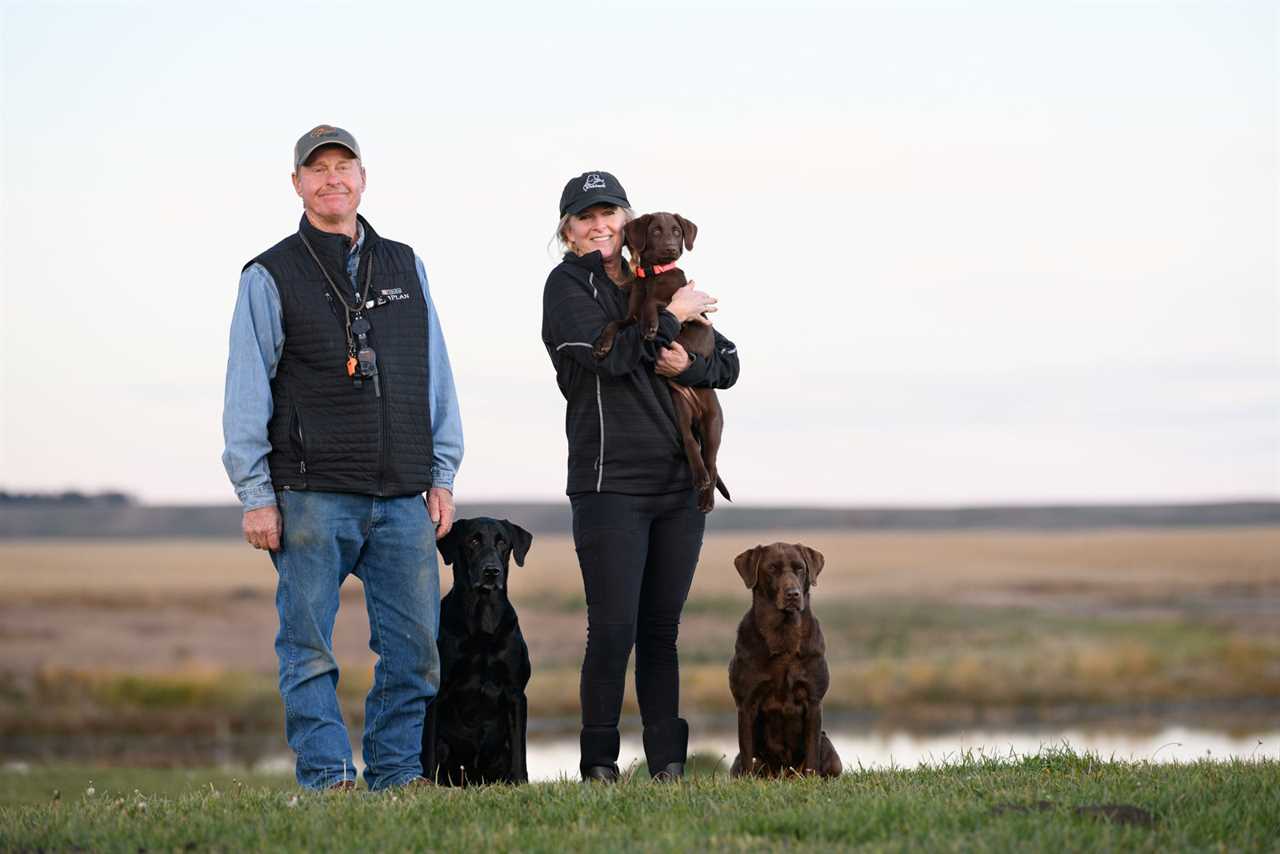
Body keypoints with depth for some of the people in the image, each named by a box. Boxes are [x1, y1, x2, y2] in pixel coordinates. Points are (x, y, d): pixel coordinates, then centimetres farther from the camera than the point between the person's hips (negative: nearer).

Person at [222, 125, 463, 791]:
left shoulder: (405, 267, 16)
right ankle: (327, 777, 2)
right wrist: (256, 496, -5)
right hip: (312, 497, -3)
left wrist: (442, 477, 10)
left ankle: (396, 773, 10)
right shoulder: (270, 278, 4)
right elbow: (247, 393, 1)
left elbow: (436, 378, 17)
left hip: (402, 496, 3)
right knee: (309, 649, -4)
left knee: (414, 646, 1)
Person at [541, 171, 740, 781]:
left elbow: (728, 364, 12)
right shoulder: (568, 286, 1)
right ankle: (599, 763, -2)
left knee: (662, 628, 6)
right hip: (609, 482, -5)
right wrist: (672, 318, -8)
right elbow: (608, 354, -16)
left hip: (679, 482, 5)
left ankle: (667, 764, 8)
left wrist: (690, 365, -9)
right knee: (614, 627, -10)